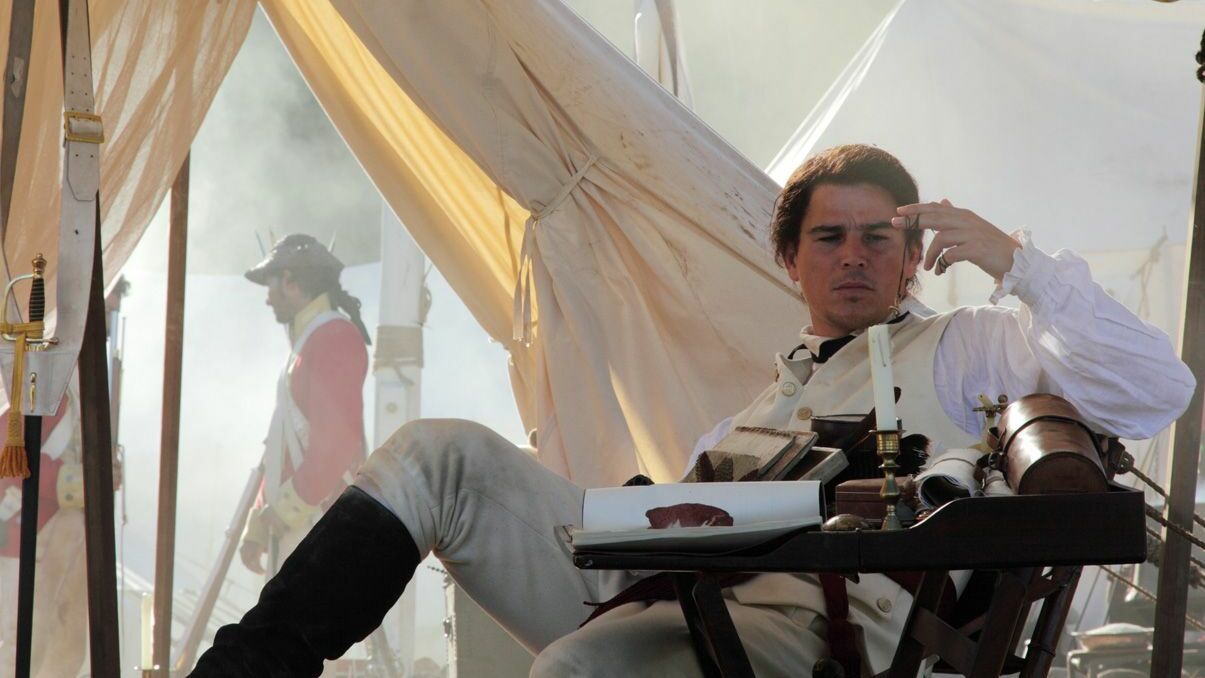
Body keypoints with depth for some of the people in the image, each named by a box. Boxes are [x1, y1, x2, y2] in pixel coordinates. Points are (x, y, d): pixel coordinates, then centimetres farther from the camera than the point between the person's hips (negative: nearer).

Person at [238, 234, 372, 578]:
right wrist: (257, 527, 22)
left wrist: (289, 507, -16)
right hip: (294, 525, 10)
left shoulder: (335, 339, -9)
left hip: (323, 521, -10)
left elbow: (339, 441, -20)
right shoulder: (306, 343, 22)